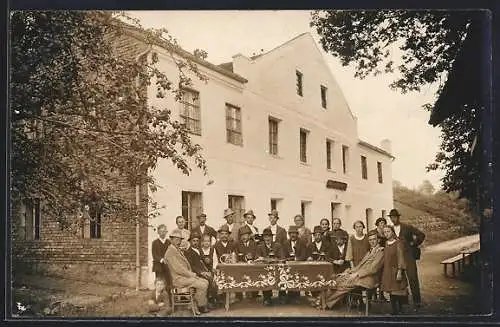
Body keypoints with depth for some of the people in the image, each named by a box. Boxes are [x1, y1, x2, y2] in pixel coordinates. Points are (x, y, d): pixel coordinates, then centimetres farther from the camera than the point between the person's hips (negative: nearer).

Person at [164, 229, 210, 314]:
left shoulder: (178, 250, 17)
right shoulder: (170, 252, -16)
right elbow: (178, 269, -22)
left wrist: (192, 274, 3)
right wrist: (192, 275, -15)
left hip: (186, 276, 10)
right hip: (178, 279, -10)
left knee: (205, 282, 4)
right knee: (202, 285, -17)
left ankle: (202, 304, 7)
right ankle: (201, 307, -2)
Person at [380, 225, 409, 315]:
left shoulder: (398, 243, -10)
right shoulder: (386, 243, 10)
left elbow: (401, 258, -14)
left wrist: (399, 271, -19)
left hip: (395, 271, -6)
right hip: (387, 272, 6)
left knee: (397, 293, -5)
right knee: (391, 292, 9)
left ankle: (399, 310, 5)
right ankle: (394, 311, 17)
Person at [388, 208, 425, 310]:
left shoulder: (407, 227, -3)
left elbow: (421, 235, 0)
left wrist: (414, 244, 0)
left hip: (408, 256, -3)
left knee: (413, 279, -4)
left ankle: (417, 301, 4)